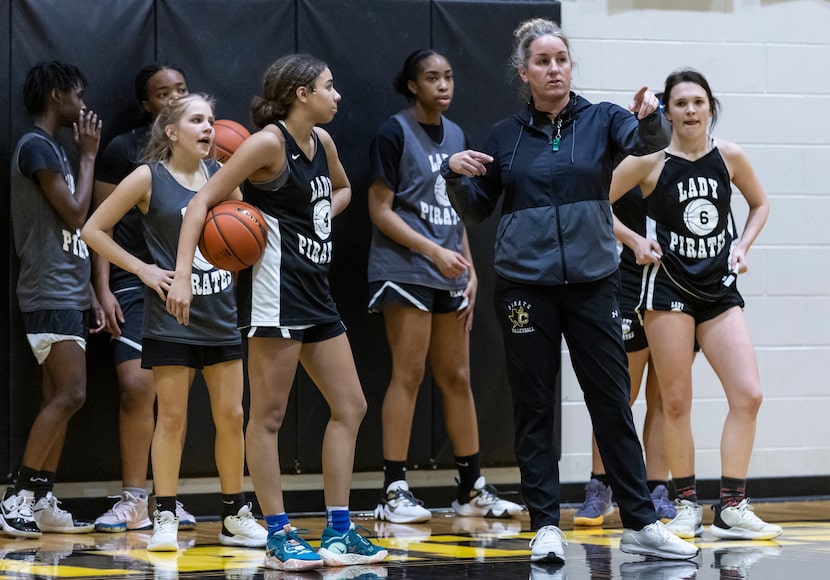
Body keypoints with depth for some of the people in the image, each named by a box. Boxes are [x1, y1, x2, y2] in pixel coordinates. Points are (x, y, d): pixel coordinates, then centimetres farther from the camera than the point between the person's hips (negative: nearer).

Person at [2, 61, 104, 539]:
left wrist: (90, 296, 19)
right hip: (50, 294, -10)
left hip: (68, 294, 10)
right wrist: (89, 154, -5)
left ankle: (43, 505, 7)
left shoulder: (55, 150, 19)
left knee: (60, 400, 6)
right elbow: (75, 213, -15)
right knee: (69, 395, -16)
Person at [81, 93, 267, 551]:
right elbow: (93, 230, -3)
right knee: (172, 417, -2)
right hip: (171, 316, -4)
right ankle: (165, 519, 6)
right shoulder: (149, 178, -5)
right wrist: (142, 269, -9)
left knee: (231, 416, 5)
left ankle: (234, 517, 15)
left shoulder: (220, 174, 7)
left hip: (220, 316, 4)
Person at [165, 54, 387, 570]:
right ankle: (279, 538, 0)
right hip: (276, 291, -9)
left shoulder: (322, 141, 10)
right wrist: (182, 274, -26)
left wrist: (322, 214, 9)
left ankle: (338, 533, 13)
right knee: (269, 415, -4)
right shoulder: (269, 143, -12)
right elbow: (203, 202, -15)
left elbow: (342, 189, 32)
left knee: (351, 407, 9)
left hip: (315, 290, 9)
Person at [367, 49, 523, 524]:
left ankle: (473, 489, 16)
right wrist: (434, 251, -17)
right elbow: (381, 210, -9)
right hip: (406, 270, -6)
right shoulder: (395, 134, -6)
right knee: (409, 374, -9)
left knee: (457, 377, 9)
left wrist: (470, 270, 10)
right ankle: (394, 493, -6)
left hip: (449, 275, 7)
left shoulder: (457, 137, 14)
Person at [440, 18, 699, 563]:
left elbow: (648, 141, -16)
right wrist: (455, 173, -9)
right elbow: (476, 211, 11)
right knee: (534, 408, 2)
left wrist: (649, 117, -39)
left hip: (593, 282, 0)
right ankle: (546, 526, 7)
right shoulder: (506, 136, 7)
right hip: (525, 286, 1)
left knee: (613, 402, 2)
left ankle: (641, 524, 8)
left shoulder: (601, 120, 3)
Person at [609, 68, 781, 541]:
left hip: (720, 289, 3)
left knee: (748, 395, -7)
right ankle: (688, 506, 13)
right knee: (677, 403, 0)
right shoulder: (650, 161, -7)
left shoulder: (729, 156, 1)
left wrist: (743, 246, 3)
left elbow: (760, 204, 16)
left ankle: (732, 509, -1)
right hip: (669, 289, -3)